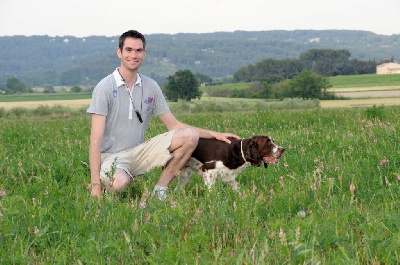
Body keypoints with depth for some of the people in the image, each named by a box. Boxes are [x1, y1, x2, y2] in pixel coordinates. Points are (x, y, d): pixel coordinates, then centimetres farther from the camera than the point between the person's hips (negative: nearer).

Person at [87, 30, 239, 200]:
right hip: (111, 156, -6)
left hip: (139, 153, 6)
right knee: (119, 183, -40)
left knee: (190, 136, -10)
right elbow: (96, 139, -15)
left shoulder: (151, 87, 5)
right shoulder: (105, 87, -11)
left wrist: (213, 134, 1)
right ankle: (109, 189, -2)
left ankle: (160, 190, -5)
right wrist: (95, 184, -23)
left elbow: (174, 125, 11)